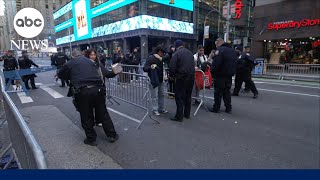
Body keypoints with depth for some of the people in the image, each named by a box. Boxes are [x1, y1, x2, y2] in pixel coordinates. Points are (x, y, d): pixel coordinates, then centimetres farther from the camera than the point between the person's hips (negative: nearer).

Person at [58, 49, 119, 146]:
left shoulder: (69, 64, 13)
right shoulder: (91, 61, 18)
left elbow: (60, 75, 27)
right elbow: (105, 72, 18)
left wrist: (72, 77, 42)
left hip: (82, 91, -2)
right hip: (98, 89, 2)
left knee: (86, 116, 13)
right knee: (103, 113, 14)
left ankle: (91, 139, 24)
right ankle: (112, 135, 24)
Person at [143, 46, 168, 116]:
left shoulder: (161, 59, 11)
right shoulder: (150, 58, -12)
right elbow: (144, 68, -19)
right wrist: (150, 67, -37)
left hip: (161, 80, 8)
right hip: (154, 81, -8)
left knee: (161, 95, 14)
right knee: (154, 96, -2)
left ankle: (161, 109, 25)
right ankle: (155, 110, 9)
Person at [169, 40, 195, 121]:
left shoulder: (177, 53, -7)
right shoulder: (190, 52, 13)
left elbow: (172, 67, -12)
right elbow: (193, 65, 16)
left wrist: (171, 75, 5)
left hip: (182, 78, -7)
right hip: (191, 76, 7)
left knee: (179, 97, 0)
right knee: (188, 96, 16)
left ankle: (179, 116, 3)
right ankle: (187, 114, 26)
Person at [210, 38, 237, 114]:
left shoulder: (220, 50, -14)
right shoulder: (233, 50, 14)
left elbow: (216, 63, -21)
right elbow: (234, 63, 18)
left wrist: (212, 71, -11)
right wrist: (232, 72, 19)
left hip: (220, 74, -7)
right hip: (229, 75, 8)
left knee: (218, 92, 1)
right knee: (227, 91, 14)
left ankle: (216, 108, 7)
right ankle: (228, 108, 18)